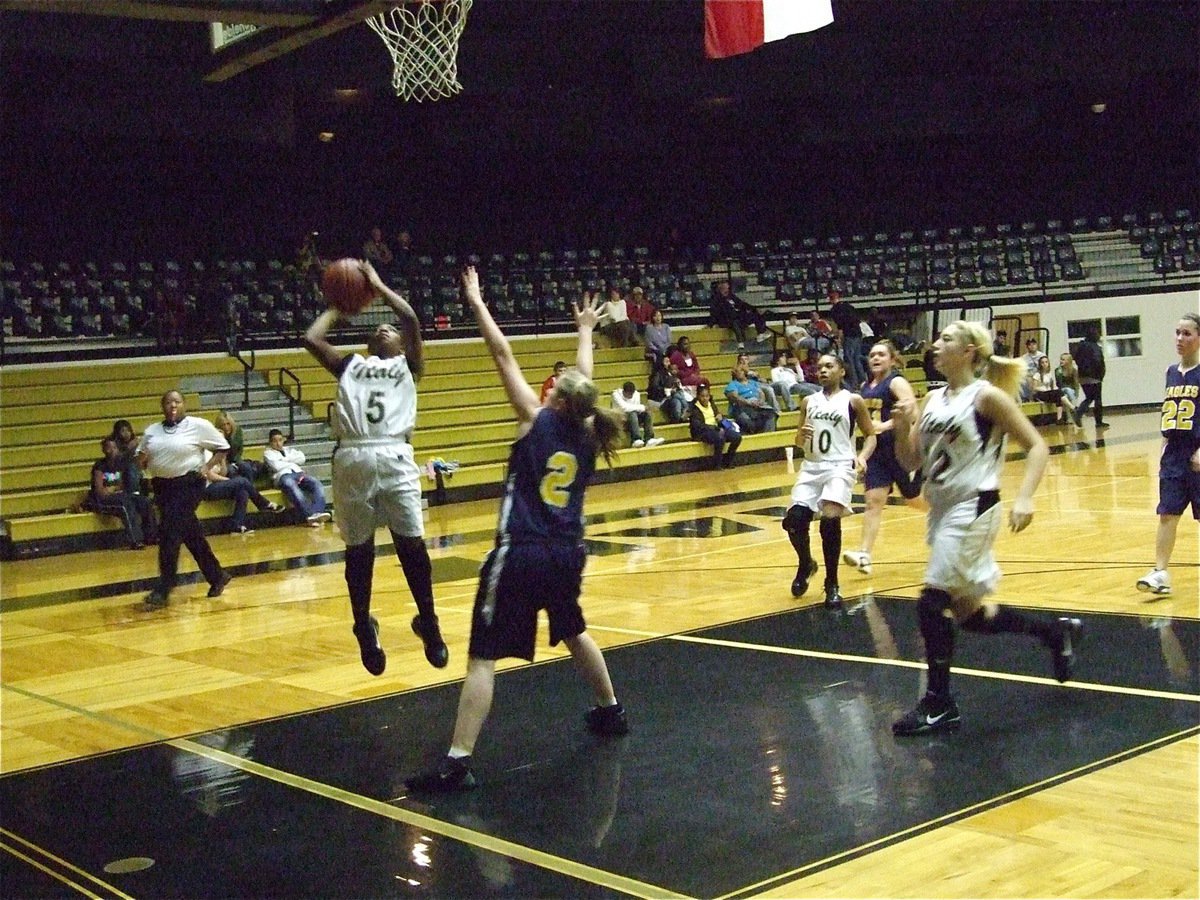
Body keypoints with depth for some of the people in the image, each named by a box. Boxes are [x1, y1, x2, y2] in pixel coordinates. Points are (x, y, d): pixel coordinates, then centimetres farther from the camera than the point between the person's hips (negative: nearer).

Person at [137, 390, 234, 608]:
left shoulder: (198, 425, -6)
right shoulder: (152, 431, 9)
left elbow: (222, 448, 2)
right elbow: (141, 460, 15)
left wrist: (207, 467, -10)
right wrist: (142, 461, -8)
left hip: (188, 485, -6)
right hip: (162, 487, 6)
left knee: (169, 535, -12)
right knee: (192, 536, 11)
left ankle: (163, 590, -6)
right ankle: (217, 576, 25)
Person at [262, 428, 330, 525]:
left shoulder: (289, 450, 32)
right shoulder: (268, 453, 19)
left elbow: (301, 458, 13)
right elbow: (276, 466, -1)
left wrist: (285, 459, 5)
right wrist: (292, 462, 9)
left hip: (298, 473, 5)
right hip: (283, 475, -5)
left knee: (318, 485, -26)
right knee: (293, 488, -41)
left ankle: (317, 513, -48)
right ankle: (309, 516, -54)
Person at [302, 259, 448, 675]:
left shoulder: (407, 365, 19)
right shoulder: (350, 366, 24)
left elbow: (411, 318, 3)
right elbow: (311, 338, 11)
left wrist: (378, 285, 16)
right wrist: (338, 307, 26)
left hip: (394, 458, -2)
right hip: (353, 460, 2)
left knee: (411, 543, -6)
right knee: (358, 549, 7)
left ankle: (428, 622, 9)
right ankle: (364, 629, 21)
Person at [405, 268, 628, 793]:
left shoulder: (537, 420, -6)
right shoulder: (588, 435, 7)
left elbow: (504, 355, -2)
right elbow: (584, 381, 25)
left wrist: (477, 304, 6)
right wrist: (585, 330, 40)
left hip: (521, 556, -6)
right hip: (567, 555, 6)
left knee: (483, 657, -8)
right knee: (573, 631, 33)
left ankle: (457, 763, -16)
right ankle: (610, 713, 46)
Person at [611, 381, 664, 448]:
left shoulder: (636, 394, 1)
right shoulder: (616, 394, -16)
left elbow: (637, 409, 0)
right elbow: (624, 408, -28)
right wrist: (641, 407, -25)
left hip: (634, 419, 5)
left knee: (646, 412, -20)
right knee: (632, 413, -34)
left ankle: (649, 439, -33)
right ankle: (636, 440, -47)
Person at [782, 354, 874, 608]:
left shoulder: (853, 401, 1)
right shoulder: (809, 401, 12)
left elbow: (872, 435, 5)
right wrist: (802, 436, -7)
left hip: (839, 467, -4)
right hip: (811, 467, 4)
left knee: (830, 522, -18)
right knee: (793, 520, -9)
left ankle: (832, 585, -1)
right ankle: (806, 565, 22)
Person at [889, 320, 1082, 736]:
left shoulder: (987, 396, -10)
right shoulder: (932, 399, 10)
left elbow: (1037, 446, -10)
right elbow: (910, 461, 11)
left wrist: (1024, 497, -24)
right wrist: (902, 427, -9)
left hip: (973, 508, -8)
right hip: (941, 509, 8)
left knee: (933, 602, -12)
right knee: (968, 613, 14)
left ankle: (939, 705, -1)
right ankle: (1057, 631, 33)